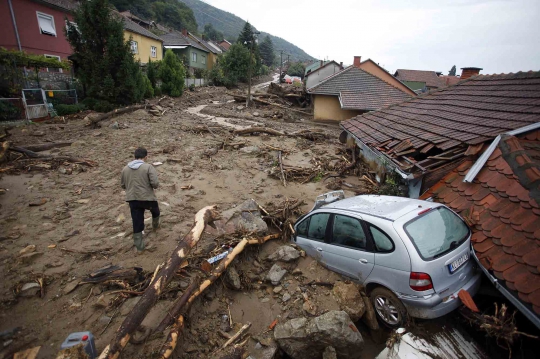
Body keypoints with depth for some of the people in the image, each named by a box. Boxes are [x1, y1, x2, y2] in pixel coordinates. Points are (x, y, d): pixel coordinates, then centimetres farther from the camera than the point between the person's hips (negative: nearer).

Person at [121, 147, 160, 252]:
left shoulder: (125, 169, 6)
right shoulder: (148, 167, -12)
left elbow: (123, 185, 15)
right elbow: (155, 183, -19)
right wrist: (156, 185, 3)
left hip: (132, 199, 4)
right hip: (147, 198, -3)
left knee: (137, 223, 8)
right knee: (155, 211, 30)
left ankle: (139, 247, 15)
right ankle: (155, 225, 54)